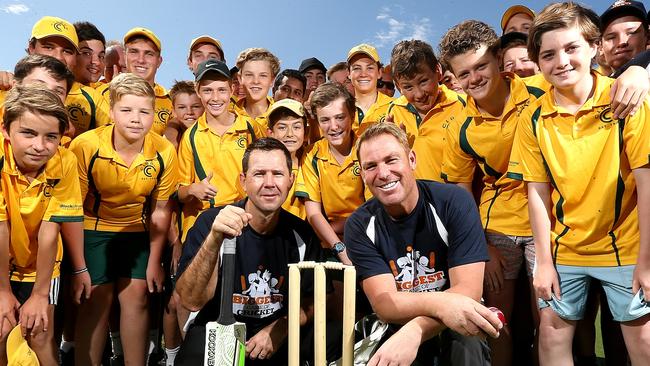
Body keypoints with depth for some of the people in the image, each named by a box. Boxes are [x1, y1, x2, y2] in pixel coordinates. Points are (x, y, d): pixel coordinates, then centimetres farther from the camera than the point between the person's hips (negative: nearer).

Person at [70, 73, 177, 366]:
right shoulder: (85, 146, -23)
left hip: (138, 230, 2)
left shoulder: (164, 152, -16)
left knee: (136, 295, 0)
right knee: (97, 298, -3)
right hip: (93, 229, -1)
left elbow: (160, 210, -4)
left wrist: (154, 262, -1)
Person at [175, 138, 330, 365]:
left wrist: (278, 330, -13)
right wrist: (214, 239, -37)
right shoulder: (210, 223, -13)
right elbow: (191, 301, -22)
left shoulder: (301, 234, -5)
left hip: (278, 337, 3)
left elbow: (309, 301, 6)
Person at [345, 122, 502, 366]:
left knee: (463, 341, -32)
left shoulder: (454, 202, -13)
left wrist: (413, 332, -36)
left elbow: (468, 291, -18)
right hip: (394, 332, 2)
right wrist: (439, 303, -37)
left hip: (452, 331, -1)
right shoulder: (360, 226, -7)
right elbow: (383, 303, -16)